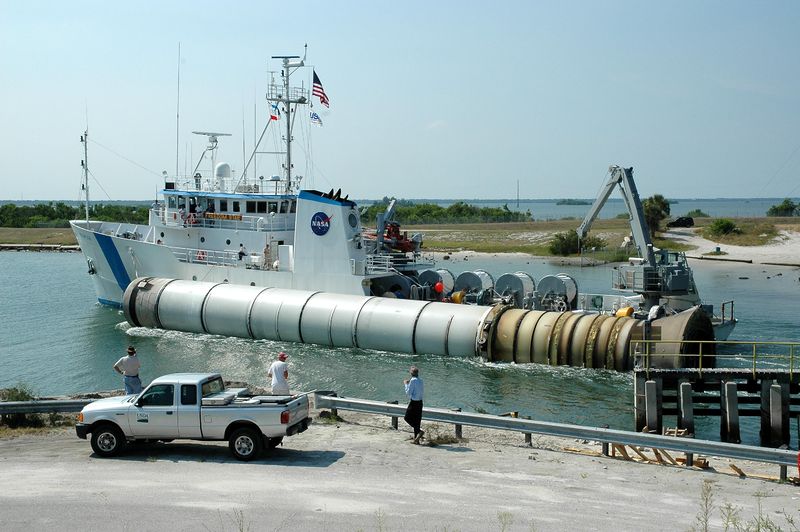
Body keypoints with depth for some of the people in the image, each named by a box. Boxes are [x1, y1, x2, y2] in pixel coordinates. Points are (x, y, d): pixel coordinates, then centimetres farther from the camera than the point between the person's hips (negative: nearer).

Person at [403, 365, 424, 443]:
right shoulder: (420, 380, 9)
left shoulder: (413, 380, -15)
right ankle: (416, 438, 15)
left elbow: (408, 392, -13)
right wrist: (409, 383, 19)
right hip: (420, 402, 8)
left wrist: (406, 384, -1)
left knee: (407, 418, 3)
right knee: (417, 420, 12)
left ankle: (419, 431, -12)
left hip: (414, 402, -8)